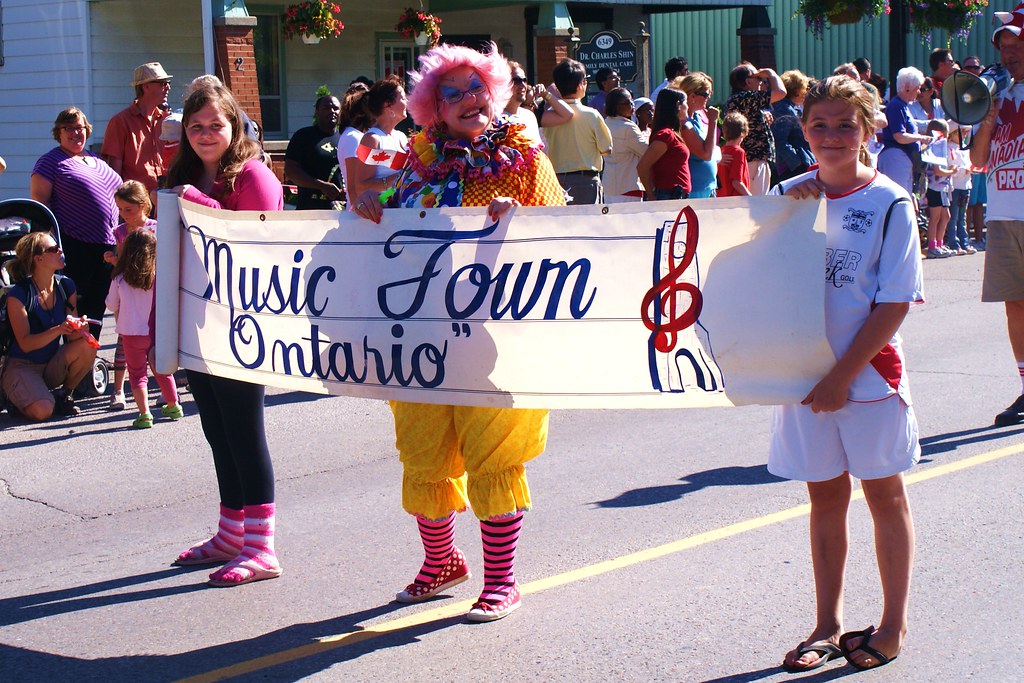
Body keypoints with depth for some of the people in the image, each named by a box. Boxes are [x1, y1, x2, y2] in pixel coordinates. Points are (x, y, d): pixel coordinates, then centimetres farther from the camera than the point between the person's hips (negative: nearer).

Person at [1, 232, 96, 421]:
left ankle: (63, 395, -1)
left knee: (87, 346, -24)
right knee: (42, 411, -31)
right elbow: (25, 344, -21)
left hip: (53, 366, 5)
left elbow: (72, 336, -2)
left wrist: (79, 327, -27)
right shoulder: (18, 294, -18)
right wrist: (58, 330, -36)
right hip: (23, 366, -5)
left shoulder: (66, 286, -1)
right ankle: (18, 397, 6)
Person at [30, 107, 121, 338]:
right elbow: (39, 198, -9)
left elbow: (113, 196, 26)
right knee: (76, 309, -5)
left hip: (106, 245, 7)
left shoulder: (95, 160, 19)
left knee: (97, 305, 12)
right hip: (76, 247, -7)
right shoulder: (52, 161, -2)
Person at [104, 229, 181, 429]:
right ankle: (173, 406, 33)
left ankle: (144, 413, -5)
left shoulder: (120, 280, -8)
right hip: (157, 333, 2)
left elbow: (112, 306, 5)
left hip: (132, 334, -2)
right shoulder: (159, 277, -9)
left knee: (137, 374, 7)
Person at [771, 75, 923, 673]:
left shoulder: (890, 203, -9)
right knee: (826, 496, 12)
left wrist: (845, 375, -16)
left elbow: (894, 303, -12)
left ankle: (894, 624, 20)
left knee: (885, 493, 8)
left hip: (870, 371, -4)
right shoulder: (791, 196, 4)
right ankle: (828, 625, 22)